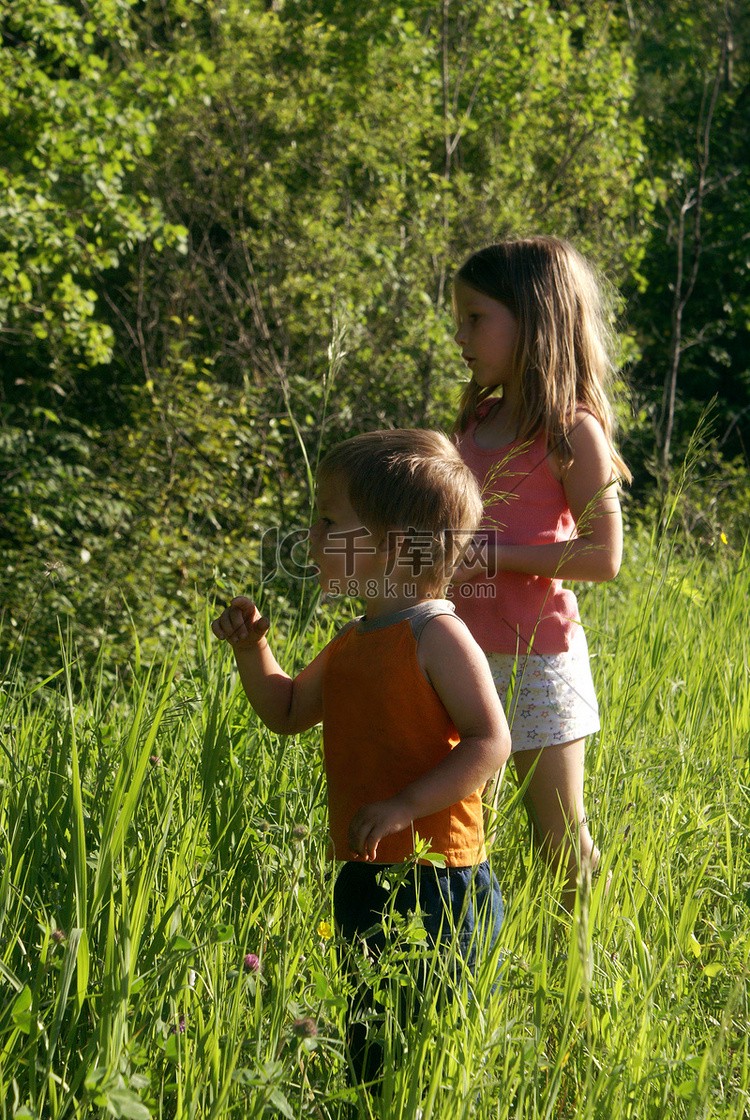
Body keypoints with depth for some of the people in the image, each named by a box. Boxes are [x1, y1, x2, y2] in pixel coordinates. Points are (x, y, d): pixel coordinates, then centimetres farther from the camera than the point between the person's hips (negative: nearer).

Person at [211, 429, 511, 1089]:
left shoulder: (437, 636, -13)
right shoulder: (353, 644, 13)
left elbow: (491, 743, -19)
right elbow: (287, 712, 26)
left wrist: (407, 804, -25)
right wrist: (252, 648, 11)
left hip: (438, 884, -9)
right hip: (364, 879, 9)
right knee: (369, 1043, 16)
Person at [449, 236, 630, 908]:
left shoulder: (572, 432, -11)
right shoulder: (476, 421, 9)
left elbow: (603, 556, -17)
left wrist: (492, 554, -20)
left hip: (537, 657, -7)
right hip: (466, 649, 7)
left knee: (561, 838, 4)